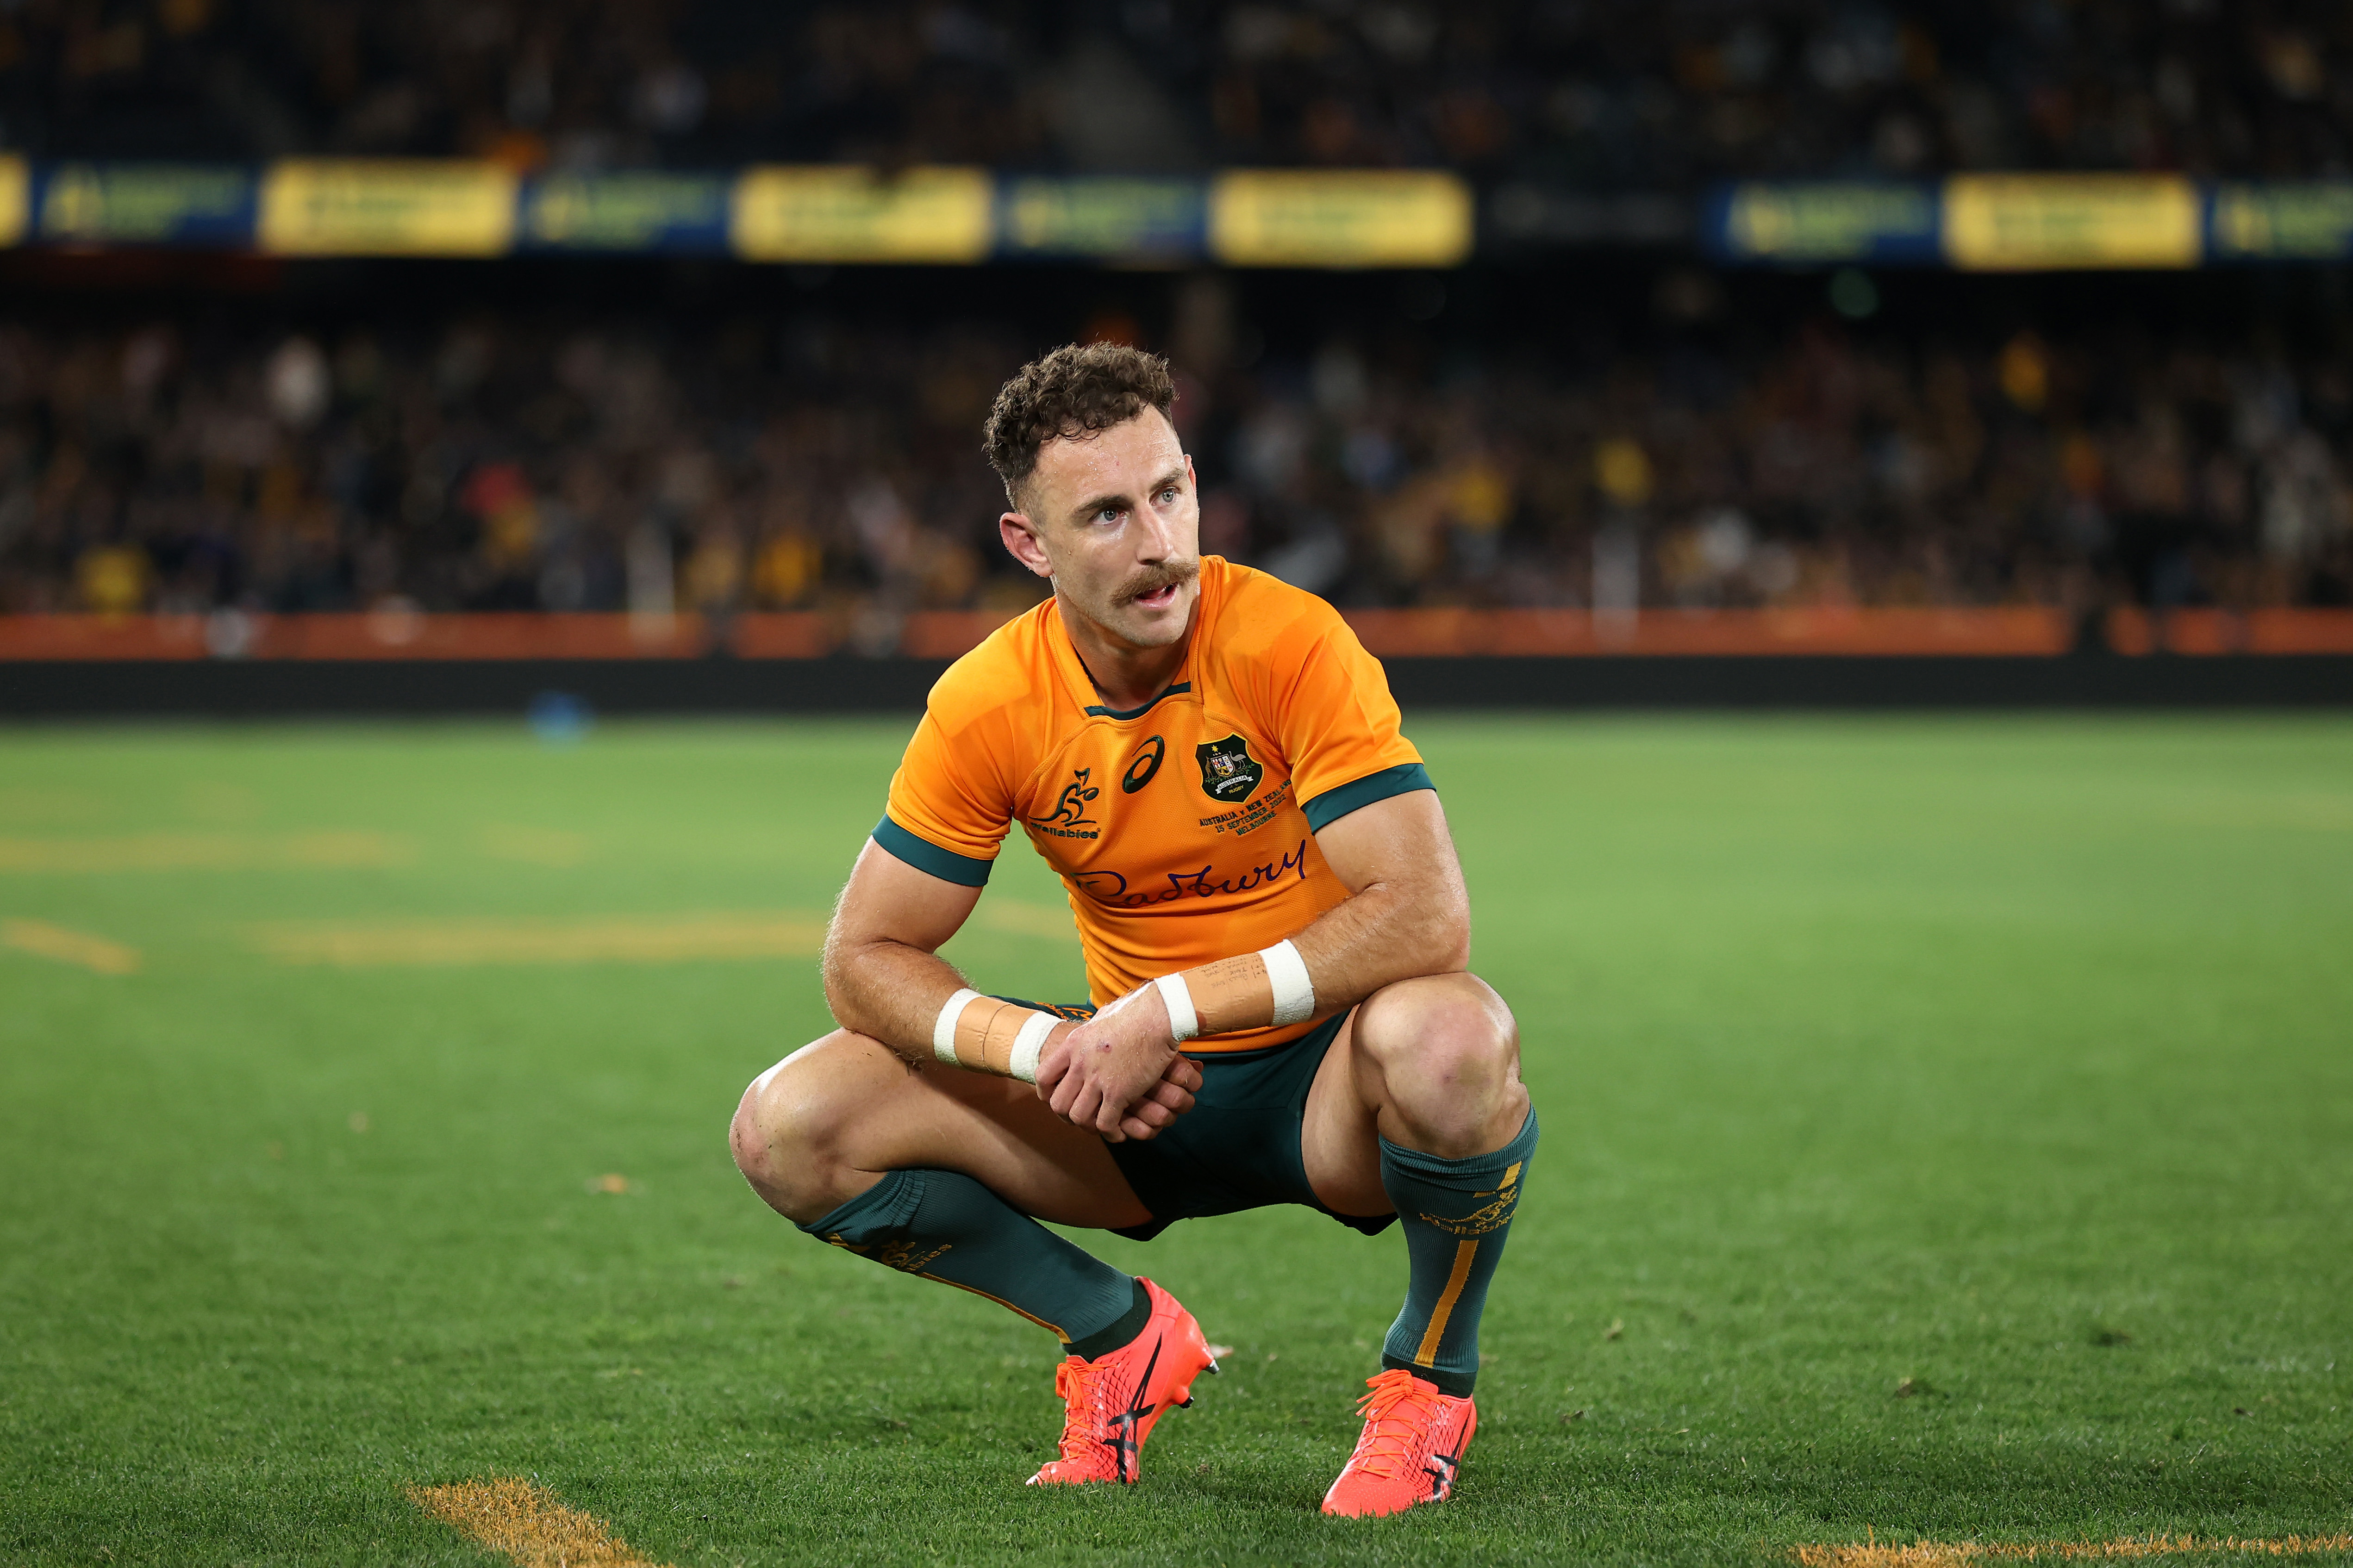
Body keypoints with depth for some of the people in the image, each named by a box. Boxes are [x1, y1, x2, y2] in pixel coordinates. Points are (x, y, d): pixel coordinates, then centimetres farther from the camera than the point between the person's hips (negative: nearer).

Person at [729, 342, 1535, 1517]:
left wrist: (1170, 1009, -32)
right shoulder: (986, 705, -10)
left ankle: (1431, 1376, -8)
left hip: (1326, 1084, -3)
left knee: (1446, 1039, -40)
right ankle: (1126, 1337, 7)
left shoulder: (1290, 645, -20)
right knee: (788, 1129, -13)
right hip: (1137, 1089, 4)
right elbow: (865, 957, -6)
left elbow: (1425, 917, -29)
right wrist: (1043, 1046, -24)